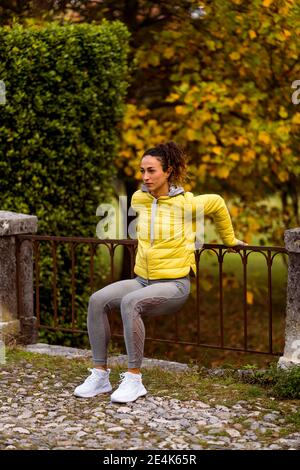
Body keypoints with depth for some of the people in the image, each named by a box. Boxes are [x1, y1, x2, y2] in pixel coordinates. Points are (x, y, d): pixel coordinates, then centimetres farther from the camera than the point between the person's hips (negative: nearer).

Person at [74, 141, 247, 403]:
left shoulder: (185, 203, -8)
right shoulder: (138, 200, 5)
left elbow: (217, 204, 10)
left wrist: (229, 240, 22)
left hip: (174, 284, -5)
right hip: (142, 280, 5)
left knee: (130, 302, -34)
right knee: (98, 300, -20)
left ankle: (134, 379, -28)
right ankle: (100, 375, -14)